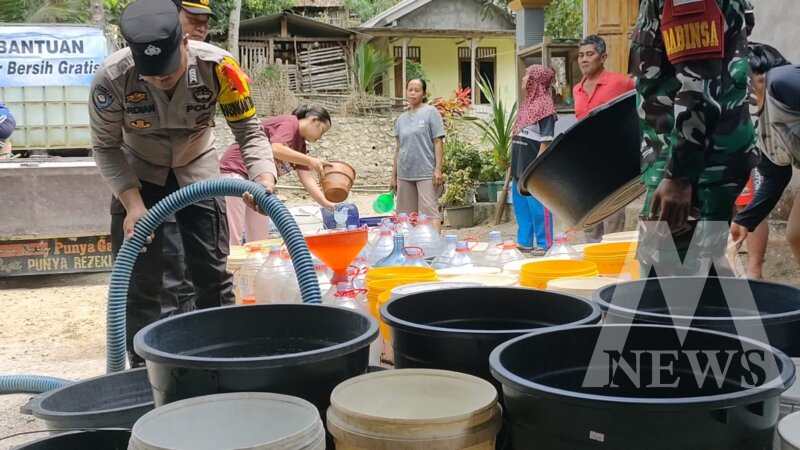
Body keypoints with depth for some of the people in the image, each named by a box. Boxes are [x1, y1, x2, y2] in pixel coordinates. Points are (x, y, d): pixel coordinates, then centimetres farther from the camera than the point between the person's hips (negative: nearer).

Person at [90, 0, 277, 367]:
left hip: (197, 171, 1)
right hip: (138, 175, -1)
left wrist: (264, 178, -39)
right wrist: (133, 203, -28)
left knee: (212, 272, 1)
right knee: (139, 280, -1)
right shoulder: (112, 78, -30)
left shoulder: (217, 66, -29)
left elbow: (249, 130, -21)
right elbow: (106, 147, -16)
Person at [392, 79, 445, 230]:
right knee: (406, 215, 6)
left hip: (426, 173, -5)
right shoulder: (401, 119, 15)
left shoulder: (431, 112, 1)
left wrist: (438, 169, -11)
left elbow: (438, 142, -4)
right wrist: (393, 175, 15)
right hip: (404, 174, 5)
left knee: (430, 211, -9)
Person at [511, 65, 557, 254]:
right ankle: (525, 242, 26)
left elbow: (546, 142, -15)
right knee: (521, 207, 15)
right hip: (519, 167, 9)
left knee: (537, 207, -3)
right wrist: (513, 167, 16)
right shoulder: (527, 103, 14)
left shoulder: (544, 106, -11)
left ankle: (544, 244, 6)